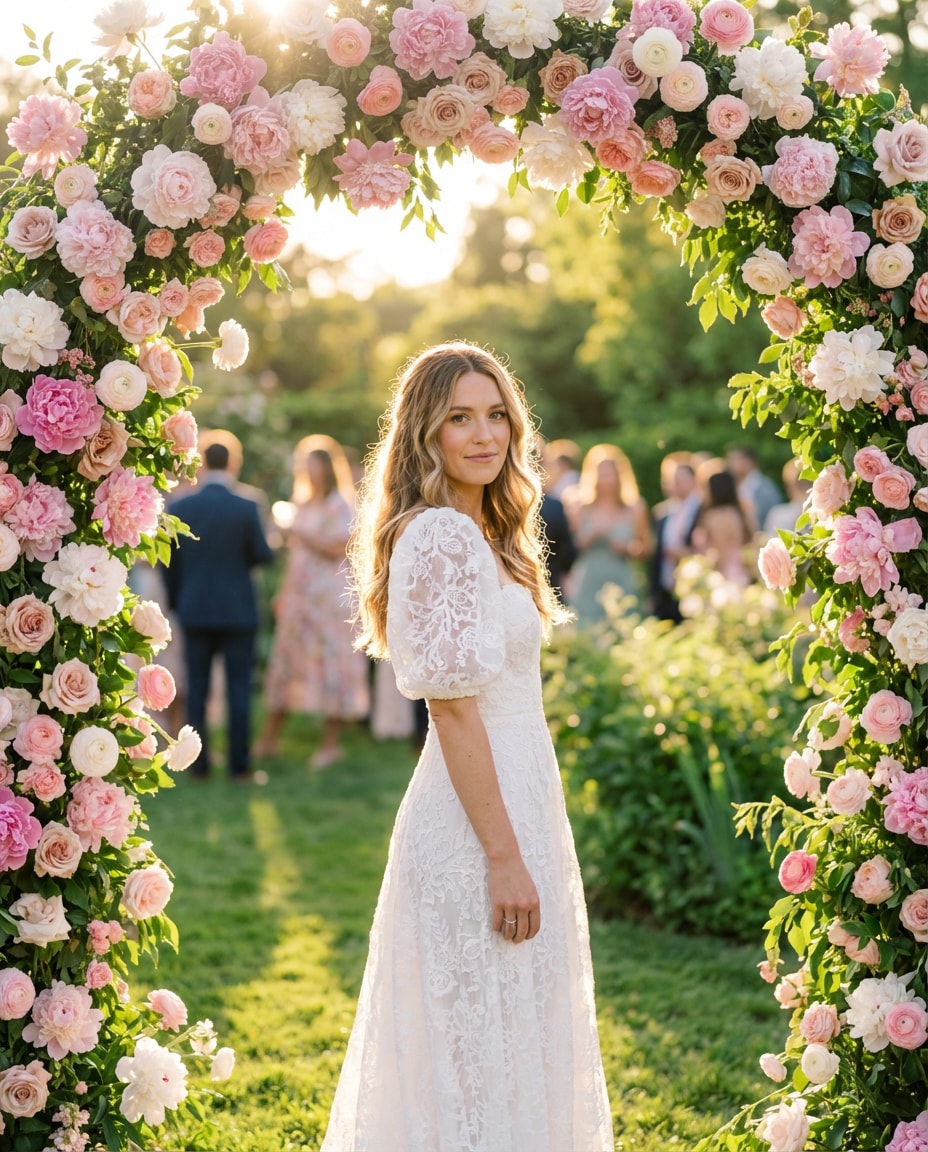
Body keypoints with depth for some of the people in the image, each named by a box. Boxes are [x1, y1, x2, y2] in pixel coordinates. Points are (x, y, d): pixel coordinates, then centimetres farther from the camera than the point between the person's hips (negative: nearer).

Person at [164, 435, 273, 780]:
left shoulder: (179, 509, -2)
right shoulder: (246, 509, -10)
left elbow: (170, 563, 3)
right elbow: (263, 555, -2)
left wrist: (175, 602, 16)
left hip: (194, 610, 2)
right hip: (237, 610, -2)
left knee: (196, 688, 8)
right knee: (238, 687, 2)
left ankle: (199, 763, 8)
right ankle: (239, 764, 3)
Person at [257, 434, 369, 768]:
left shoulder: (340, 505, -5)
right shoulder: (302, 504, 16)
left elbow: (338, 549, -14)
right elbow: (296, 552, 17)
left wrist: (304, 536, -10)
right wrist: (283, 591, 13)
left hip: (329, 593, -7)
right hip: (299, 593, 7)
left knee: (330, 662, -4)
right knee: (287, 659, 7)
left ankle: (331, 743, 2)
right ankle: (269, 737, 11)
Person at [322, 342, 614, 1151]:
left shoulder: (485, 533, 14)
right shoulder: (440, 535, -16)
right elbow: (452, 708, -20)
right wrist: (504, 856, -21)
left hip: (519, 801, 10)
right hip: (478, 820, -10)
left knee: (514, 1042, 18)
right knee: (481, 1052, 0)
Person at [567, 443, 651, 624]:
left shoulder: (635, 510, 9)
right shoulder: (581, 509, 8)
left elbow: (646, 549, 11)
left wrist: (628, 548, -7)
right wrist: (591, 536, -11)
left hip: (622, 584, 0)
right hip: (588, 587, 0)